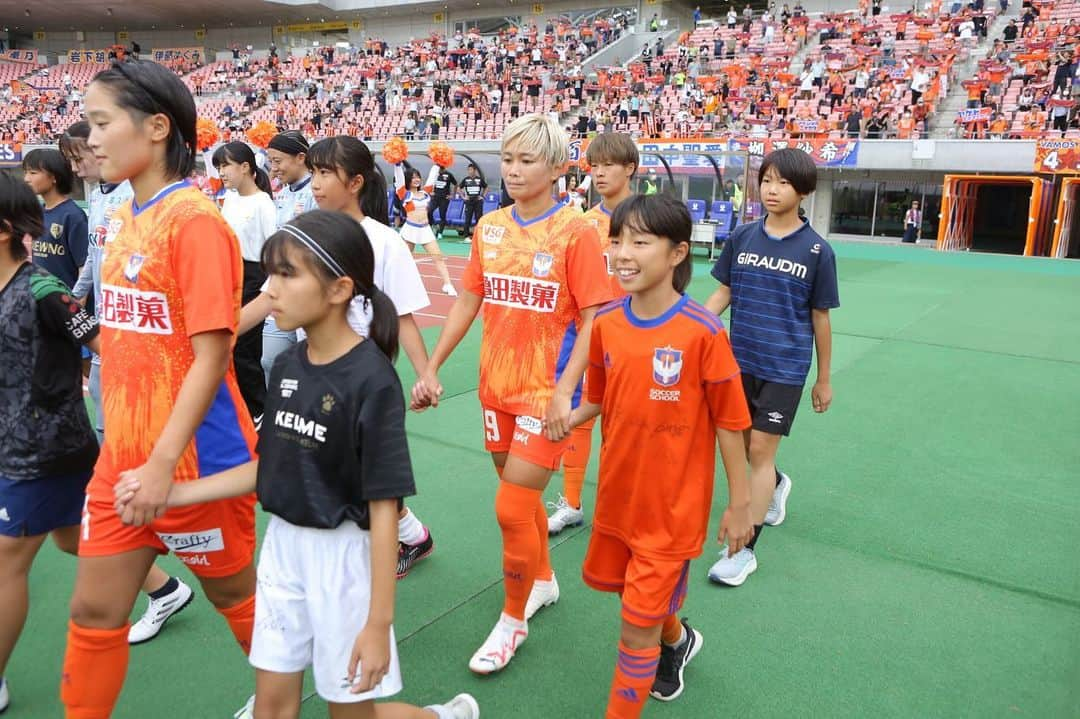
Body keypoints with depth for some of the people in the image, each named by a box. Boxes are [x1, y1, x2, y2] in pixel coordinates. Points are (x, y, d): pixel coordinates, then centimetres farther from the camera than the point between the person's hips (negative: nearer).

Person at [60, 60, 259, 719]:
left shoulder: (195, 221, -17)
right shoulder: (125, 220, 8)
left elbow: (211, 355, -20)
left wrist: (163, 462, -23)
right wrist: (127, 446, 15)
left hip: (194, 460, -7)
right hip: (123, 456, 7)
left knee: (236, 597, 14)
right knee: (94, 613, 14)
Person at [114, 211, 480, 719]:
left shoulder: (372, 379, -22)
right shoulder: (287, 366, 0)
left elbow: (383, 507, -21)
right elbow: (269, 467, 8)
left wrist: (378, 622, -19)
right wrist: (169, 494, 4)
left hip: (344, 554, -6)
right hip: (282, 545, 7)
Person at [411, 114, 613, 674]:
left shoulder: (575, 231, -11)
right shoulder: (489, 227, 5)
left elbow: (593, 320, -12)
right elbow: (468, 302, 11)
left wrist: (564, 391, -19)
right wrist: (431, 369, 8)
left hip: (546, 392, -5)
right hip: (496, 387, 6)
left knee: (511, 508, -5)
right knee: (520, 497, 19)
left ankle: (513, 619, 20)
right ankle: (543, 580, 45)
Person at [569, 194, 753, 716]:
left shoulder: (702, 332, -20)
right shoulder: (606, 322, -5)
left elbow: (729, 423, -12)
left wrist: (739, 503, -6)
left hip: (673, 507, -6)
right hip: (616, 496, 6)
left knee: (637, 629, 1)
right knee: (614, 581, 26)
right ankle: (677, 639, 57)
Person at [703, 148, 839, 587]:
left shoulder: (817, 250, -6)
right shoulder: (742, 237, 1)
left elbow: (820, 318, 0)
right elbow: (723, 293, 6)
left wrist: (824, 380, 5)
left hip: (785, 366, -3)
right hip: (740, 359, 4)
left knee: (760, 449, -4)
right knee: (741, 443, 14)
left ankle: (744, 549, 7)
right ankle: (777, 485, 48)